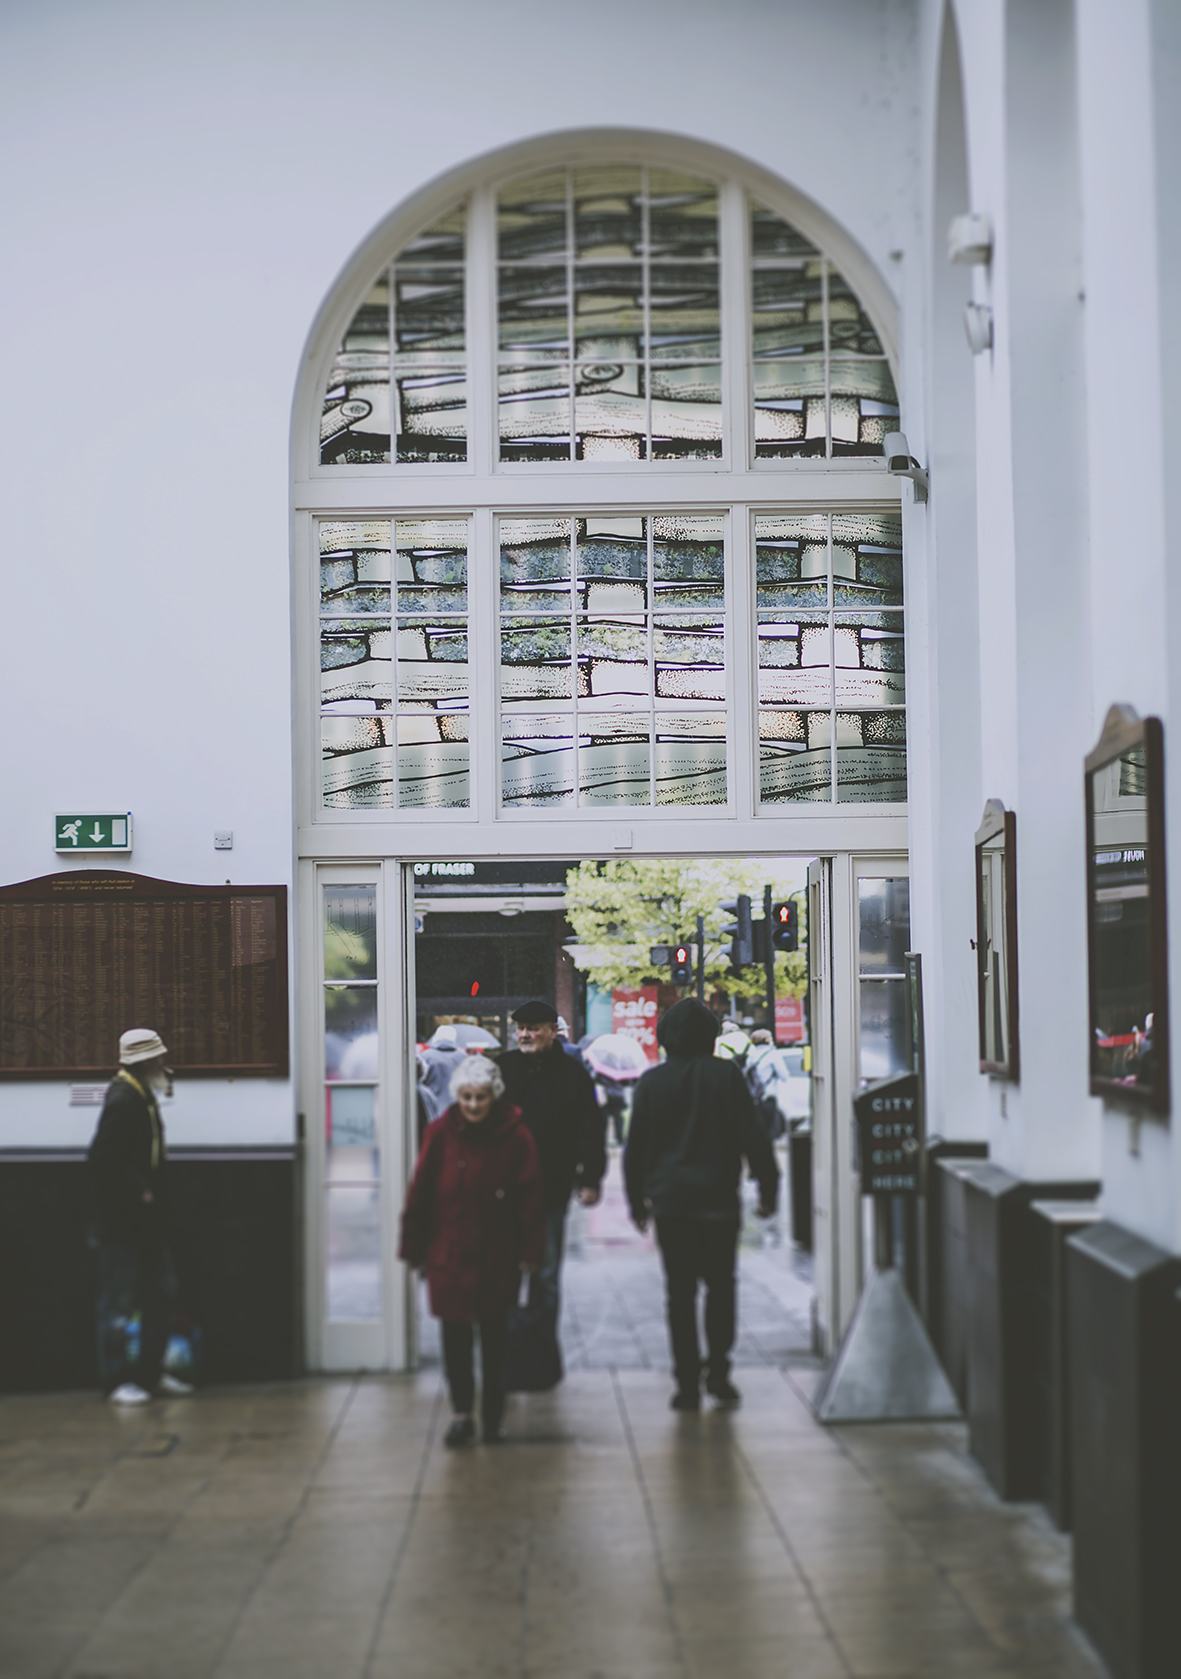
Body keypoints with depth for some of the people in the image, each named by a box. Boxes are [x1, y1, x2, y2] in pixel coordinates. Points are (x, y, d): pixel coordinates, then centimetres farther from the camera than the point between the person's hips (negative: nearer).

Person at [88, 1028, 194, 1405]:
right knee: (119, 1301, -2)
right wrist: (139, 1192, -22)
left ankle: (151, 1373, 23)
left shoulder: (144, 1100, 13)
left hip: (146, 1221, 10)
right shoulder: (122, 1102, -17)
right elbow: (104, 1160, -25)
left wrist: (151, 1193, 7)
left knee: (162, 1295, 14)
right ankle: (117, 1381, 5)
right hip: (121, 1222, -10)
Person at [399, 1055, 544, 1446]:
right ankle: (461, 1414, 8)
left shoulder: (515, 1136, -8)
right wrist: (414, 1249, 0)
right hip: (448, 1253, 0)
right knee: (454, 1334, -1)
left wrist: (528, 1252, -5)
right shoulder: (440, 1133, -7)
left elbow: (529, 1198, -4)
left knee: (494, 1334, 10)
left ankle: (493, 1416, 20)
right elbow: (420, 1194, -1)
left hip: (498, 1255, 0)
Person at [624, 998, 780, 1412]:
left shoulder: (651, 1082, 0)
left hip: (670, 1202, 1)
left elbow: (635, 1148, 4)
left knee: (680, 1292, 4)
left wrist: (637, 1201, 12)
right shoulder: (726, 1075, -3)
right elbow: (753, 1138, -4)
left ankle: (688, 1384, 2)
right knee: (720, 1285, 12)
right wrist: (768, 1190, 4)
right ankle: (717, 1373, 5)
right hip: (719, 1199, 0)